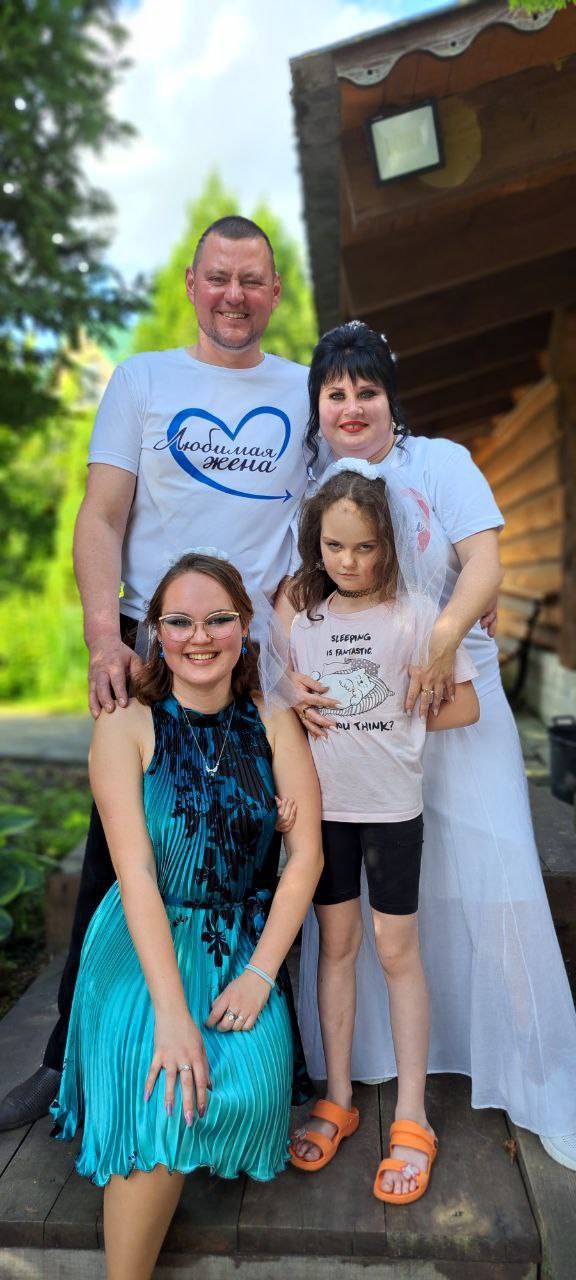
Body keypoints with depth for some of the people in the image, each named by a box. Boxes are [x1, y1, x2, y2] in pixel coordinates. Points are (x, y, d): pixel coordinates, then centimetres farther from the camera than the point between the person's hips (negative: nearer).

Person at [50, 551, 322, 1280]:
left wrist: (260, 973, -13)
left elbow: (306, 853, -4)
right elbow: (136, 872, -17)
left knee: (250, 1087, -20)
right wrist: (171, 1013, -23)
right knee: (162, 1102, -23)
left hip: (244, 939, 3)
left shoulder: (272, 724, -2)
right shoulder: (127, 726, -11)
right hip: (145, 940, -2)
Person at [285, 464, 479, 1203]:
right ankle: (338, 1101, 29)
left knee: (396, 950, 5)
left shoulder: (413, 614, -9)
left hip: (391, 806, -3)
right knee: (336, 944, 13)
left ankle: (411, 1121, 20)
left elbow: (465, 705, -7)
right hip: (324, 805, 4)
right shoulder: (305, 620, 2)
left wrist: (394, 726, -7)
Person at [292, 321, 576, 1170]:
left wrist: (444, 636, -28)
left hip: (453, 696, -1)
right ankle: (356, 1060, 24)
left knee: (492, 874, -3)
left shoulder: (440, 462, 3)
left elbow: (484, 563, -9)